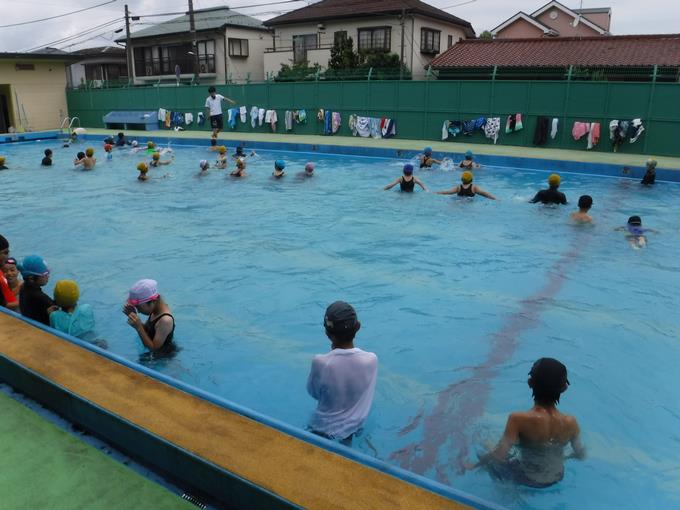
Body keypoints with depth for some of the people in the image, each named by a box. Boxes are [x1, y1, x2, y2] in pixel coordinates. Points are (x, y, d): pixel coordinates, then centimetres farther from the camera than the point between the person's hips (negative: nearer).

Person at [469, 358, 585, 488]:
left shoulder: (519, 419, -33)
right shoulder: (570, 422, -21)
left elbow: (499, 456, -33)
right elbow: (581, 455, -4)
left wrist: (481, 461, -13)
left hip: (527, 479, -3)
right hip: (557, 478, 4)